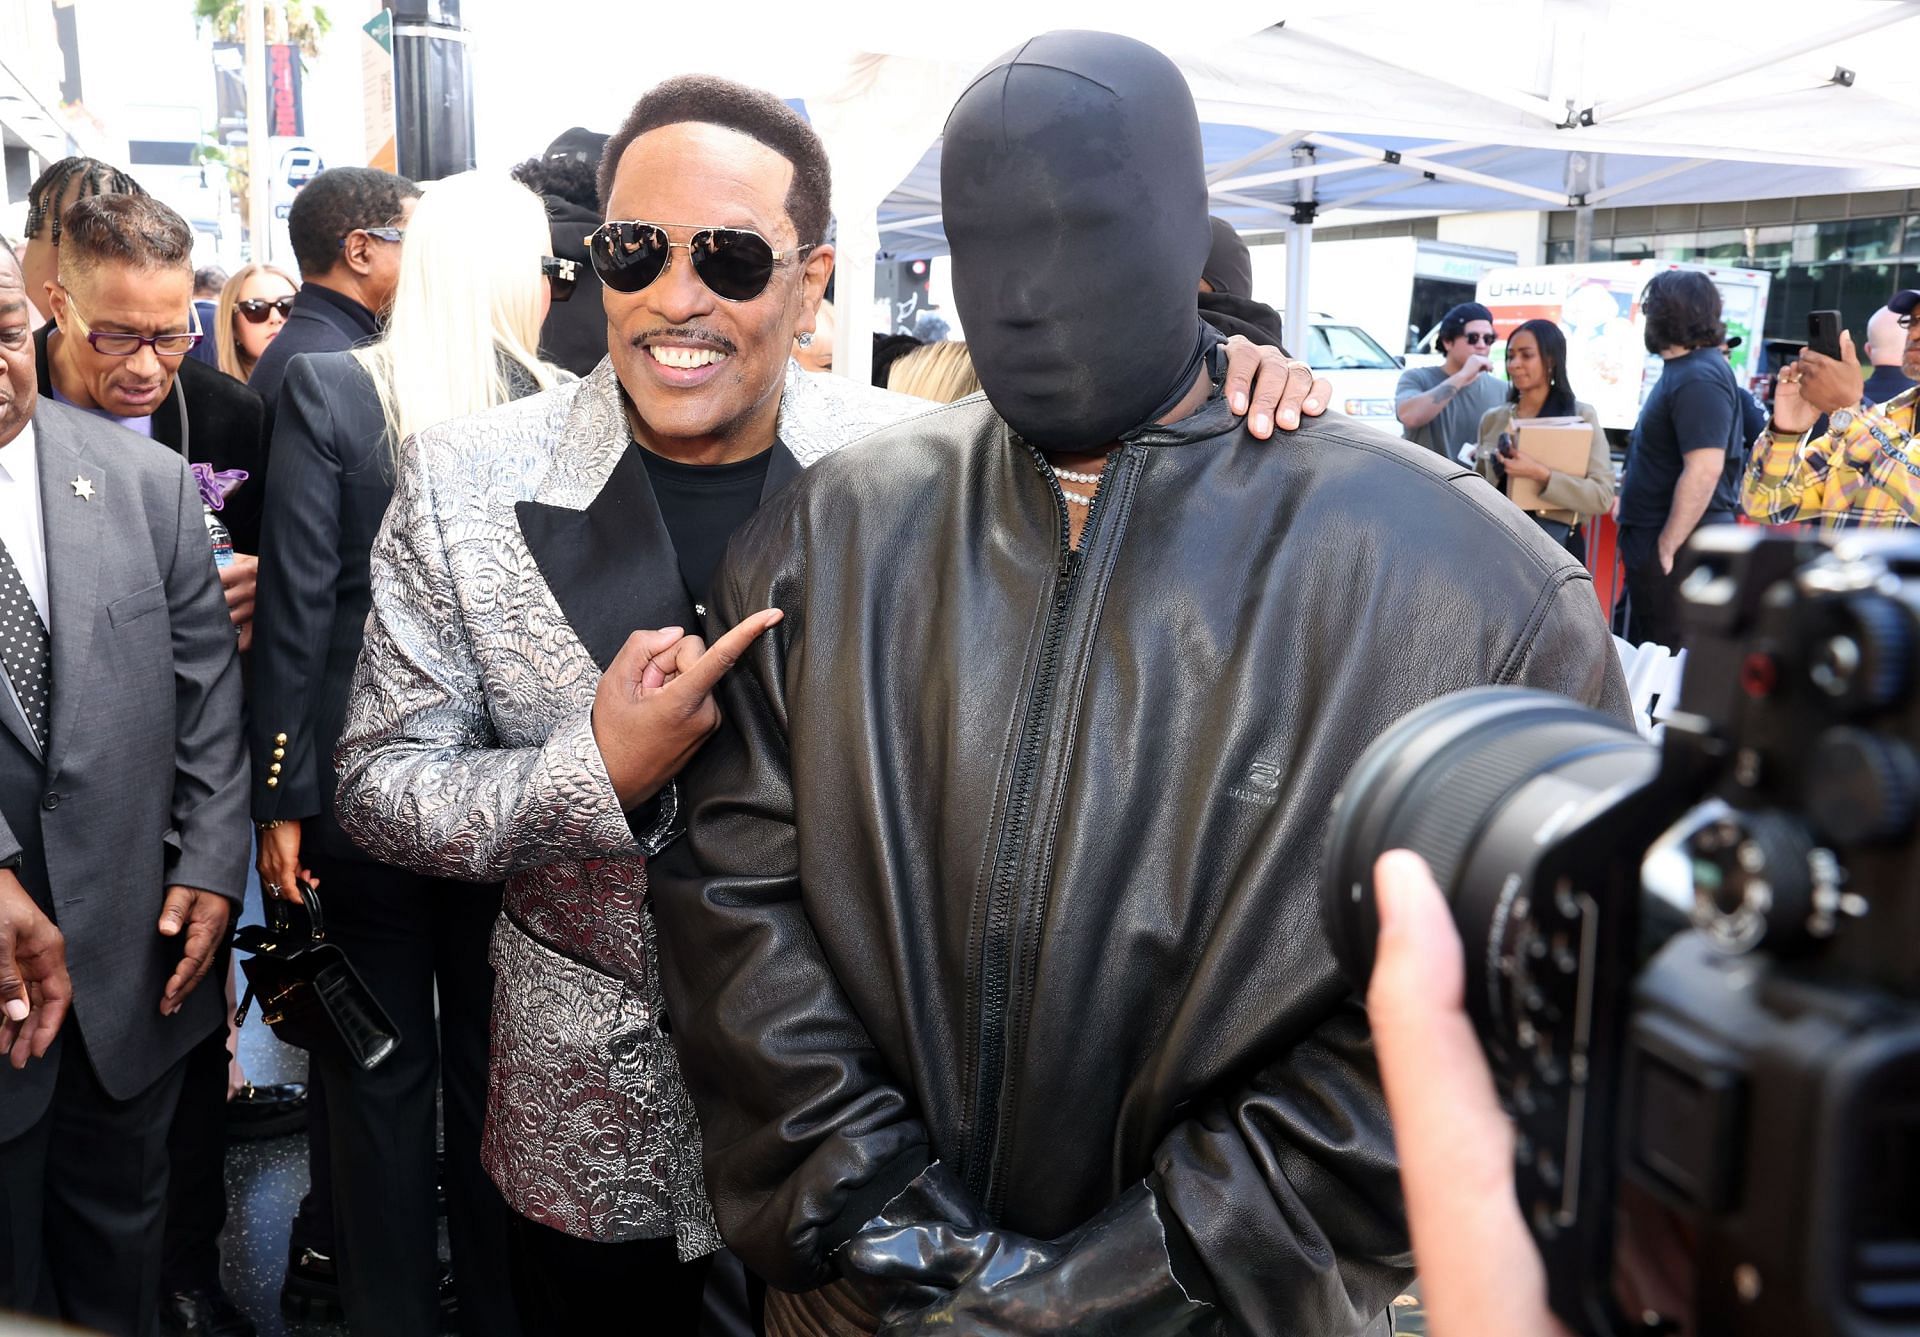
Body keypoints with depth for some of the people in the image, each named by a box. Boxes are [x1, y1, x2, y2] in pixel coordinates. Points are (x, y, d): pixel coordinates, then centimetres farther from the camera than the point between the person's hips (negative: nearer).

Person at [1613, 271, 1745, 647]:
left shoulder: (1698, 379, -18)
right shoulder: (1684, 369, 16)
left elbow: (1703, 470, -26)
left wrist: (1667, 547, -24)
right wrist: (1632, 497, 21)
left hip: (1679, 549, -11)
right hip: (1657, 538, 11)